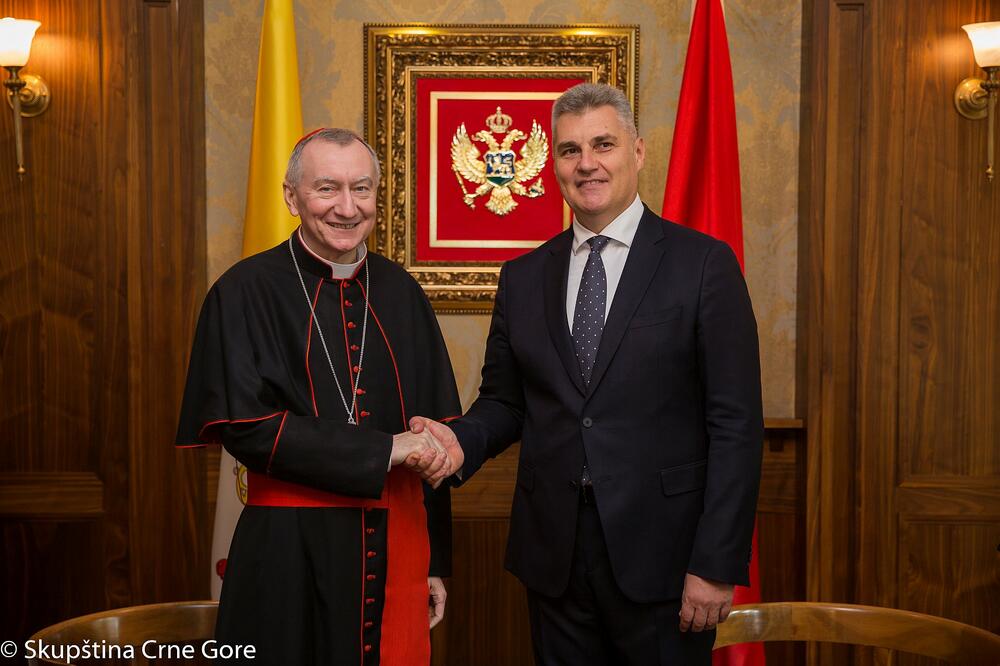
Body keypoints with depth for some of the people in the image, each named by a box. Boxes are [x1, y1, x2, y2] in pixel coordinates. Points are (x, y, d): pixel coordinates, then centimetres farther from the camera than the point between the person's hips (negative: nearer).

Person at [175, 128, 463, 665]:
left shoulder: (398, 292, 6)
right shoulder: (246, 292, -6)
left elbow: (431, 433, 9)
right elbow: (245, 427, -14)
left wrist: (435, 562, 10)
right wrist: (382, 450, -17)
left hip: (395, 548, 4)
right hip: (291, 557, -3)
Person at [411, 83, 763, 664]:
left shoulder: (704, 263, -5)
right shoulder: (524, 277, 8)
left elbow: (736, 425, -8)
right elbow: (504, 403, 12)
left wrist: (717, 565, -12)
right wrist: (460, 440, -10)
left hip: (660, 556, -3)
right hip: (554, 557, 4)